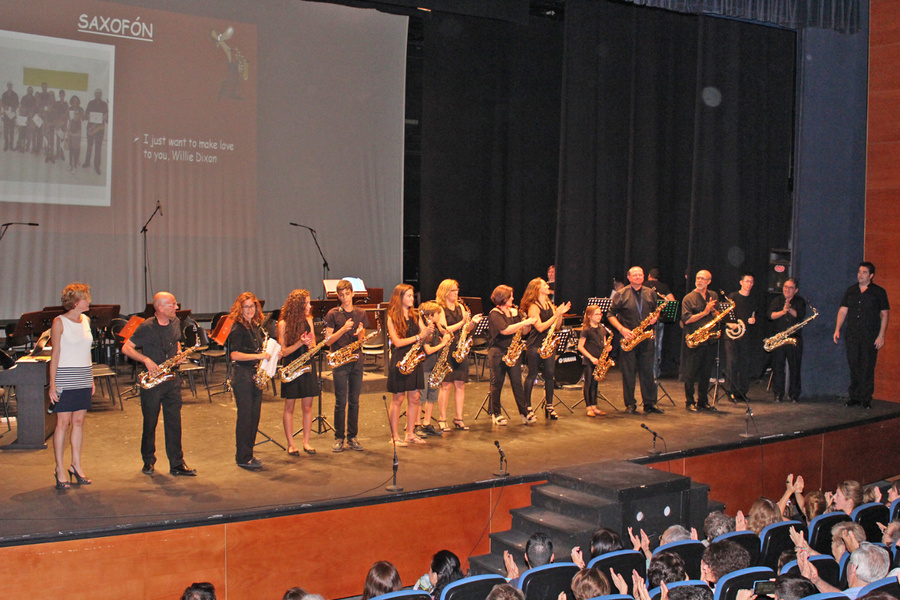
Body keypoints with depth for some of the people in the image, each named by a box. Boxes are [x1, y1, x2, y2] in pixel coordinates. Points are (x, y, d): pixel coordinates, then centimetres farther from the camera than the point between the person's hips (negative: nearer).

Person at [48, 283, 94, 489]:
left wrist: (90, 378, 15)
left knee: (79, 421, 8)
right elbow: (55, 354, -8)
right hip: (65, 378, -6)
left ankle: (76, 466, 16)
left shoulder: (86, 320, 10)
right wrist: (52, 383, -12)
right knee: (63, 422, -3)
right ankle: (60, 469, 4)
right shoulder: (60, 322, -8)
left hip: (83, 378, 6)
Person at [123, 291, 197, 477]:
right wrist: (146, 360, -23)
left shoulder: (175, 323, 6)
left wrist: (179, 353, 3)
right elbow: (126, 348, -11)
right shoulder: (146, 327, -12)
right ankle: (148, 462, 22)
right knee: (150, 423, 6)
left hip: (172, 379, 5)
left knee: (174, 422, 4)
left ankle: (177, 463, 8)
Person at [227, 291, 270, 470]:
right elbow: (234, 354, -19)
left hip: (256, 374, 8)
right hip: (242, 376, -8)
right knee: (245, 416, -3)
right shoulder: (238, 328, -12)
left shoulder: (256, 326, 12)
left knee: (254, 415, 10)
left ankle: (248, 454, 21)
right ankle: (243, 458, 4)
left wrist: (266, 354, 4)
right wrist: (258, 356, -22)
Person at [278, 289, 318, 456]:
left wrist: (310, 343, -15)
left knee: (307, 406, 6)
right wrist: (299, 343, -23)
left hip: (308, 366, 4)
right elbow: (284, 351, -9)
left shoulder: (308, 320, 5)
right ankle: (291, 444, 12)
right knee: (289, 406, 4)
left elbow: (313, 347, 8)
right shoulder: (284, 324, -8)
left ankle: (306, 442, 15)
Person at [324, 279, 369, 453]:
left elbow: (362, 341, 10)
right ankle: (339, 438, 7)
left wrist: (359, 333, -12)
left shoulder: (360, 314, 9)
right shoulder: (333, 314, -1)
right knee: (341, 402, -3)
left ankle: (352, 437, 15)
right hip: (339, 362, -3)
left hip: (356, 361, 3)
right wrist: (343, 329, -19)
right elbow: (328, 341, -6)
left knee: (354, 401, 7)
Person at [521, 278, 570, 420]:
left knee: (549, 375, 5)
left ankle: (549, 406, 13)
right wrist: (556, 315, -20)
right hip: (535, 346, -6)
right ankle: (527, 407, 8)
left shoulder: (550, 305, 13)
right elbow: (540, 327, -19)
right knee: (532, 375, 0)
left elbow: (557, 327, 11)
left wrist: (561, 313, -4)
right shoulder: (533, 307, -10)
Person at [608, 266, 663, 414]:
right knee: (628, 373, 1)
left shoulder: (650, 293, 9)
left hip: (646, 337, 2)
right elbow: (611, 315, 1)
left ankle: (650, 403, 12)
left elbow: (656, 311, 21)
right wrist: (621, 329, -12)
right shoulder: (621, 294, -1)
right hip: (628, 337, -2)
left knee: (647, 371, 4)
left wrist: (654, 319, -3)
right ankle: (630, 404, 9)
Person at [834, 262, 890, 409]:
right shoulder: (851, 291, 13)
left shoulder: (878, 292, 2)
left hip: (870, 337, -3)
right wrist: (837, 329, 5)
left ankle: (866, 398, 4)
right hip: (852, 336, 3)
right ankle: (854, 396, 12)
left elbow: (885, 314, 0)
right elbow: (843, 310, 14)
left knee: (867, 368, -3)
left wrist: (881, 336, -7)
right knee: (853, 366, 4)